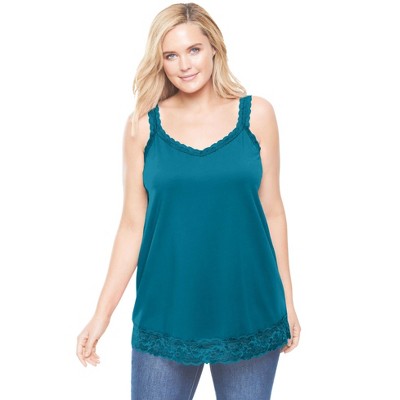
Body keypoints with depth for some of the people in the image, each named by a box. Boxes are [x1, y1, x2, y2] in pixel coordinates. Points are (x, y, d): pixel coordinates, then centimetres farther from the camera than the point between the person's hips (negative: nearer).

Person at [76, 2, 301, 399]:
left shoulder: (256, 114, -1)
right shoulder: (143, 124, -2)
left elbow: (271, 211, 3)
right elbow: (132, 225, 1)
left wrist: (287, 301, 6)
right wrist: (102, 313, -1)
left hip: (249, 308, 1)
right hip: (166, 314, 0)